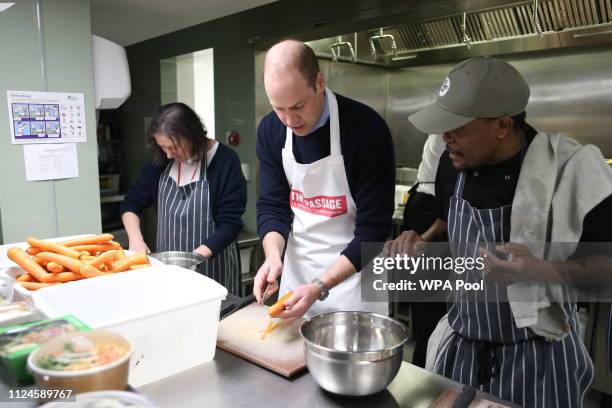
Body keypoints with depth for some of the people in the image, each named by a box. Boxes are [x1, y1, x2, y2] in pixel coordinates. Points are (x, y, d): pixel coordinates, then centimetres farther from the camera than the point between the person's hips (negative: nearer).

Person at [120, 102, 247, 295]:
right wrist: (136, 239, -8)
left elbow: (230, 224, -15)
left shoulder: (224, 161, -14)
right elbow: (131, 204, 9)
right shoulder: (161, 162, 1)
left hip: (213, 269, -4)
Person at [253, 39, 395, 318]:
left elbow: (373, 229, -21)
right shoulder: (270, 130, -7)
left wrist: (320, 287, -27)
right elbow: (272, 206, -1)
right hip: (296, 268, 5)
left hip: (353, 270, -4)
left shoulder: (367, 129, -23)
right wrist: (273, 256, -20)